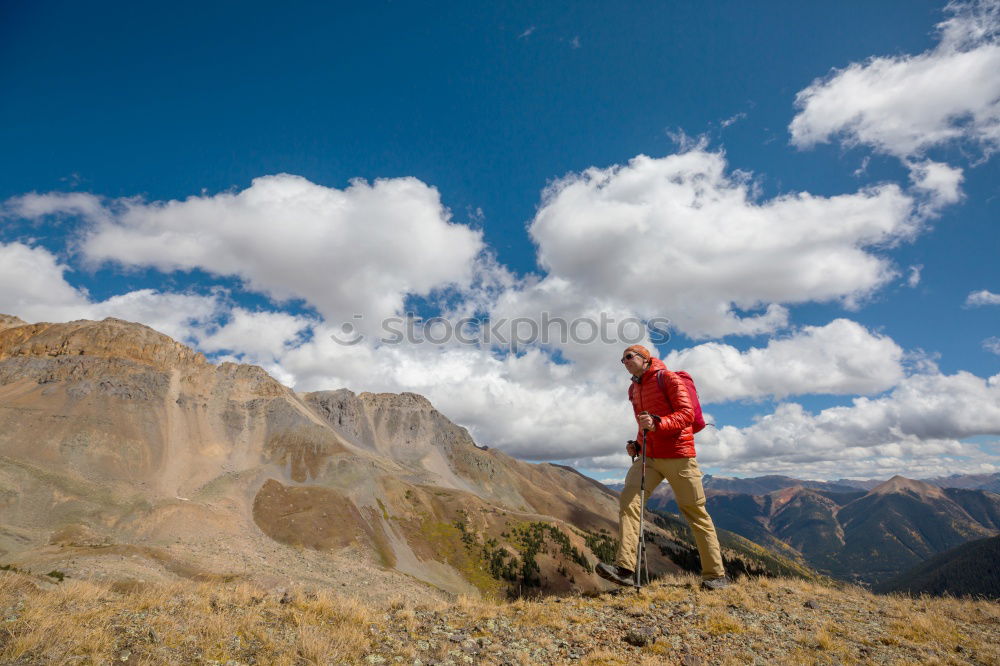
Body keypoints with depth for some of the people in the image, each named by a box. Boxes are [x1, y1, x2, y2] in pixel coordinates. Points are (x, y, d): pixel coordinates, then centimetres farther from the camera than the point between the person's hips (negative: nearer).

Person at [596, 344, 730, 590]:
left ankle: (716, 575, 15)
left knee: (695, 511, 1)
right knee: (628, 500, -14)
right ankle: (625, 568, -18)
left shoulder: (667, 378, -4)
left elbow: (687, 414, -14)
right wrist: (637, 445, 9)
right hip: (649, 456, 6)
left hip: (678, 455, -6)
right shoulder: (634, 390, 18)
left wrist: (657, 423, -29)